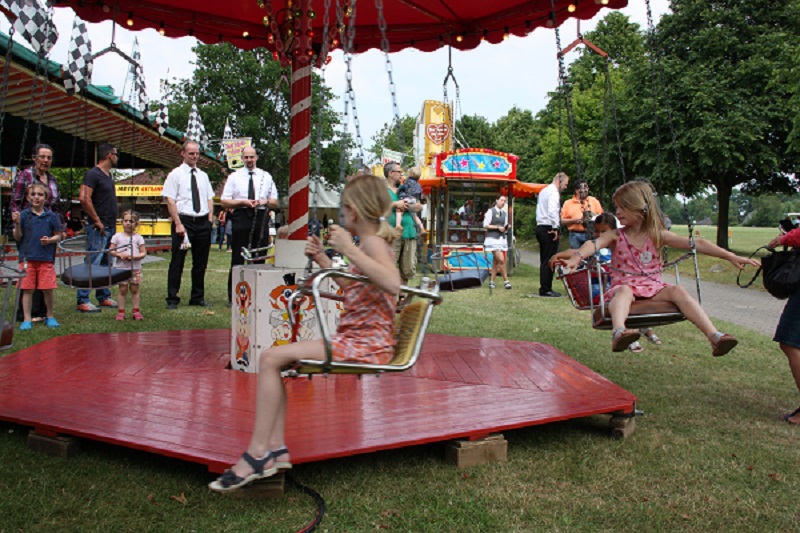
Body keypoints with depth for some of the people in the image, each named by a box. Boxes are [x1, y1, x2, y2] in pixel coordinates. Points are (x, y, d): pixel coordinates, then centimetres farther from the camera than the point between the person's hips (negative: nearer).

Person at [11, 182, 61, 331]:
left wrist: (50, 240, -10)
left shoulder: (52, 216, 2)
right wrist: (17, 224, -13)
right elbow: (18, 237, 3)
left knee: (48, 289, 4)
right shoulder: (23, 215, 1)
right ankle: (27, 319, 12)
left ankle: (50, 317, 20)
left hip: (46, 259, 0)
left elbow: (58, 236, 9)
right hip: (28, 258, 0)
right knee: (27, 289, 4)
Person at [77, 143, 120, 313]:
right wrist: (97, 221, -18)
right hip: (98, 228, -9)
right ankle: (83, 301, -6)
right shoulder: (93, 174, -11)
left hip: (110, 227, 9)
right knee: (92, 263, -9)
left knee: (105, 264, 13)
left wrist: (113, 222, 15)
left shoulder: (109, 175, 17)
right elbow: (84, 198, -21)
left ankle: (104, 297, 21)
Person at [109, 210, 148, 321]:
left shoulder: (138, 237, 4)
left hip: (135, 268, 0)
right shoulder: (117, 236, 5)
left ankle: (136, 311, 9)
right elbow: (111, 250, 4)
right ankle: (121, 311, 5)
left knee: (134, 289, 4)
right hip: (121, 268, 0)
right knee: (123, 290, 0)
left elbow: (143, 253, -1)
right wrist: (119, 254, -14)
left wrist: (133, 256, -17)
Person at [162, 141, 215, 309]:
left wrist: (209, 221, 4)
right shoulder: (175, 174, 0)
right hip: (184, 221, -5)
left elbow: (210, 199, 17)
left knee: (201, 262, 10)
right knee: (177, 262, -2)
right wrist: (178, 224, -14)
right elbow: (170, 200, -6)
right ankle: (172, 299, 5)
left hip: (203, 222, 5)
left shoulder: (203, 175, 16)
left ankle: (198, 297, 20)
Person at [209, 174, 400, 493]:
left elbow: (393, 283, -34)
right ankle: (276, 449, 2)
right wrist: (323, 260, 21)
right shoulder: (371, 242, 18)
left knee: (271, 359, -16)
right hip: (355, 340, 11)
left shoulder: (373, 241, -13)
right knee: (272, 359, 9)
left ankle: (257, 455, -9)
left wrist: (351, 251, -30)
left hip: (365, 344, -11)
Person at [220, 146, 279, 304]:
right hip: (241, 217, -2)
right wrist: (243, 202, -11)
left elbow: (275, 203, 14)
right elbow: (224, 202, 3)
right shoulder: (234, 177, 9)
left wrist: (265, 202, -8)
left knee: (260, 258, 3)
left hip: (261, 218, 2)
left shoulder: (266, 177, 14)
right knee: (238, 259, -1)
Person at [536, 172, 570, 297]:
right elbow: (552, 211, -22)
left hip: (540, 227, 10)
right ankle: (546, 289, -6)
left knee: (544, 260, 12)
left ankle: (544, 288, 14)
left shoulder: (544, 191, 20)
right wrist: (555, 228, -19)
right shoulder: (553, 192, -10)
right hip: (549, 229, -10)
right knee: (549, 260, -7)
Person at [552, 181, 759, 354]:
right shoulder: (616, 236, 2)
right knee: (624, 290, -36)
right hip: (624, 285, -1)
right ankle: (619, 333, -64)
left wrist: (731, 256, -7)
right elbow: (594, 244, -20)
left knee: (678, 290, -27)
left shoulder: (658, 235, 4)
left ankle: (715, 337, -35)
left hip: (653, 287, 2)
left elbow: (697, 244, -2)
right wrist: (576, 257, -42)